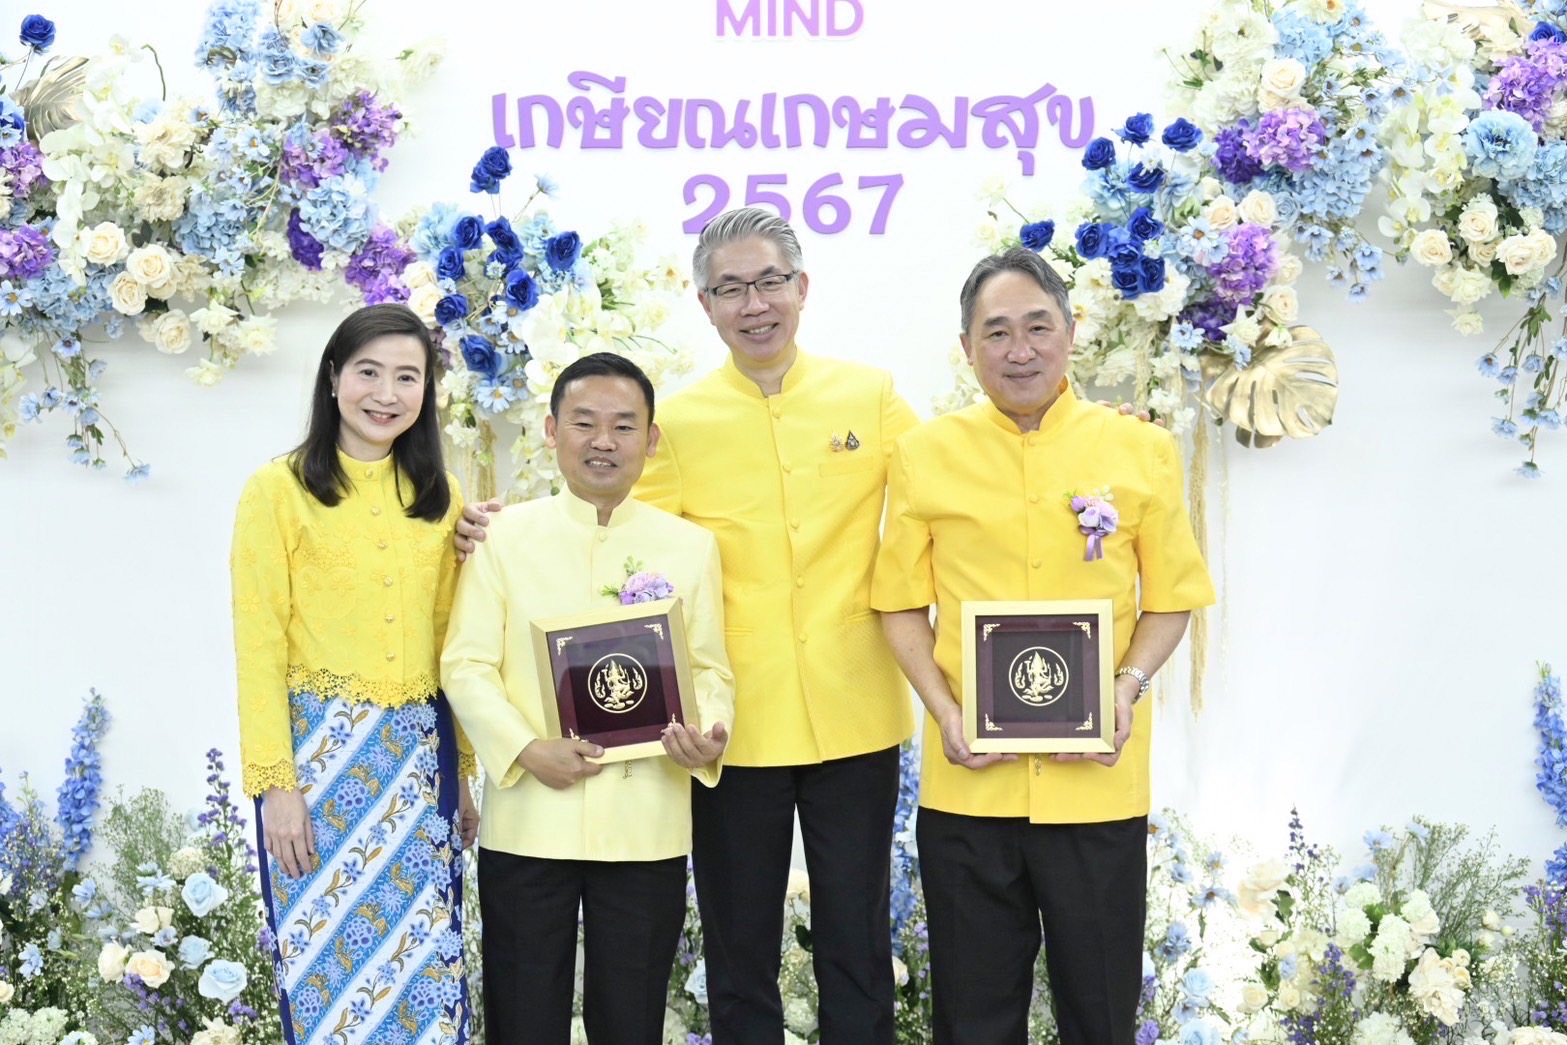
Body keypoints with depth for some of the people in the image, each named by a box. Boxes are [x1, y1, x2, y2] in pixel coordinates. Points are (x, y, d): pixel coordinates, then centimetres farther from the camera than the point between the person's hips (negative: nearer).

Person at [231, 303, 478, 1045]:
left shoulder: (439, 498, 10)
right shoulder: (279, 489, -4)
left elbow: (452, 645, 12)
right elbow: (258, 648, -7)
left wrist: (465, 773, 9)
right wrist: (275, 783, -12)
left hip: (421, 752, 4)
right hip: (319, 748, -4)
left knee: (424, 961, 7)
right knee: (328, 963, 4)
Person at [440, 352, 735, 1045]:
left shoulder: (690, 545, 6)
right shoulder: (505, 536, 1)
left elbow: (709, 667, 7)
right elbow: (466, 664, -1)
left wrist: (707, 735, -14)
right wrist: (525, 748, -16)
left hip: (646, 825, 1)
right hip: (527, 820, -1)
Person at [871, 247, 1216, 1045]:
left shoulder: (1141, 451, 3)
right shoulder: (926, 454, 3)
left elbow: (1170, 600, 8)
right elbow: (902, 603, 6)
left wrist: (1129, 685, -10)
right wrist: (944, 710, -8)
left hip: (1098, 778, 0)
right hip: (969, 777, 1)